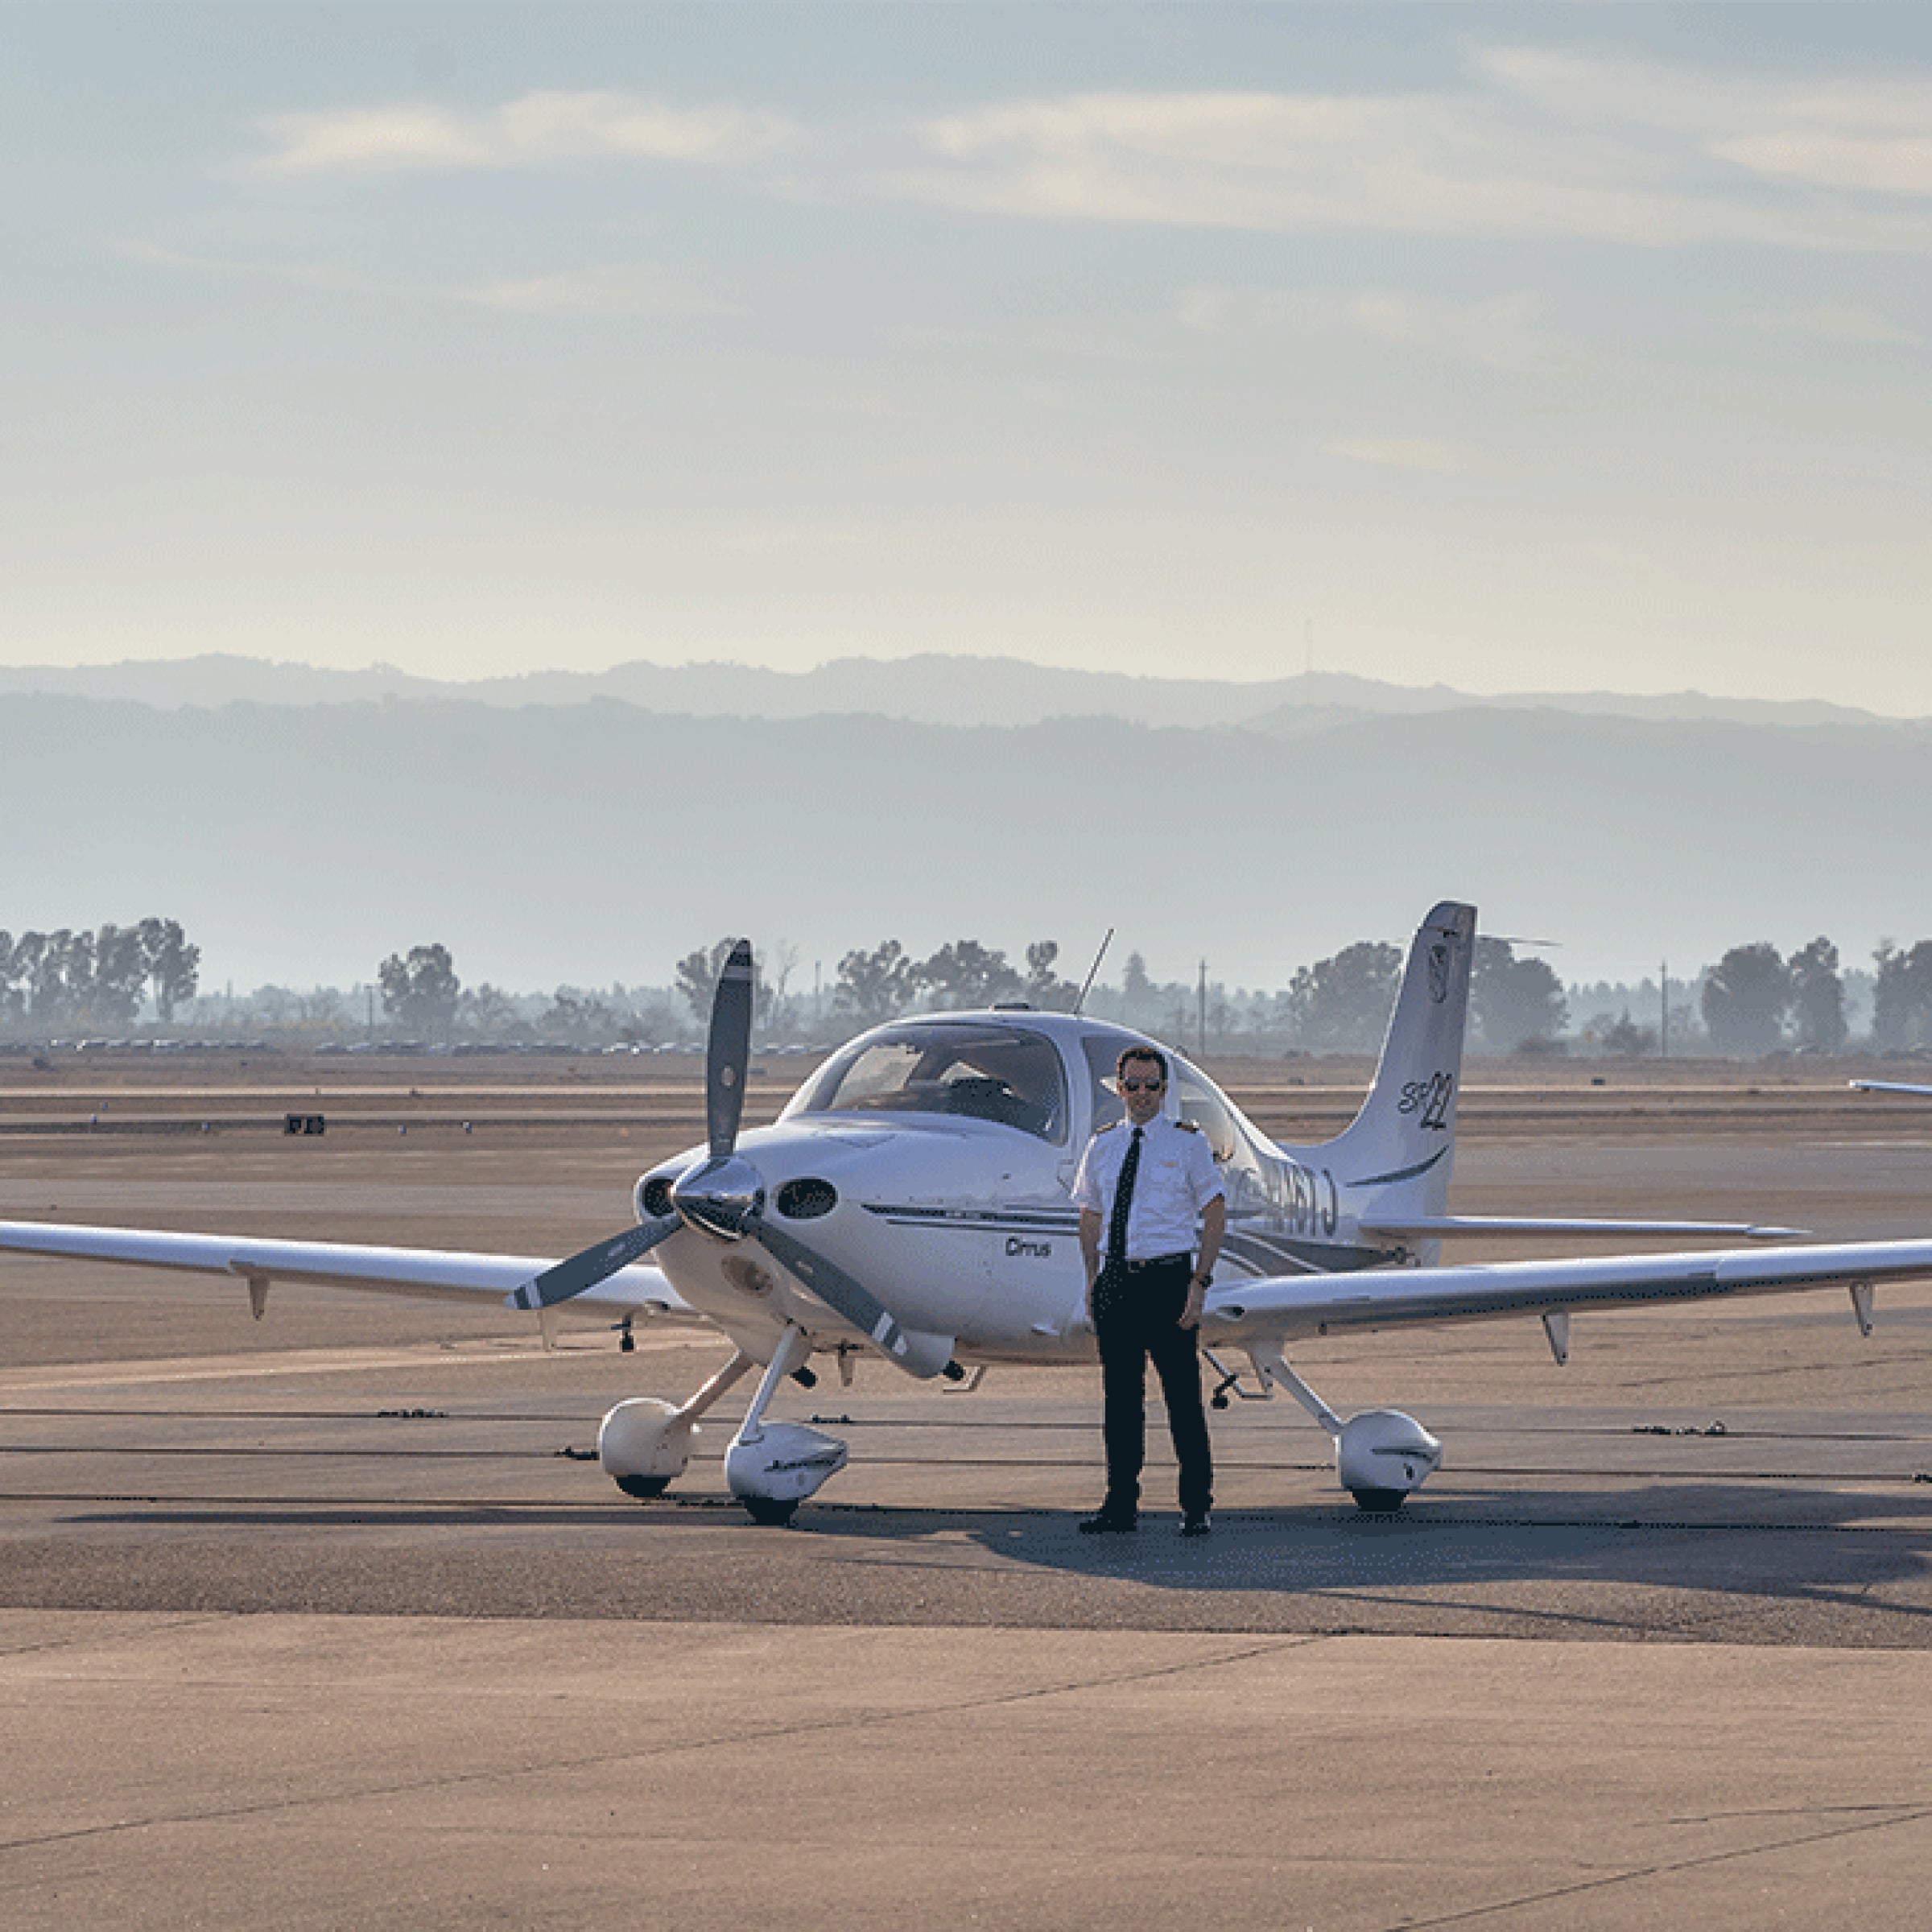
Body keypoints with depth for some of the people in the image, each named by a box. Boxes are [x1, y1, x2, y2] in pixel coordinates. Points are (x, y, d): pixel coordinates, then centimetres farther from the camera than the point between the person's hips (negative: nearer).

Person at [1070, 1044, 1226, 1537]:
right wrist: (1093, 1282, 6)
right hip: (1115, 1282, 4)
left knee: (1183, 1394, -2)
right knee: (1119, 1396, 6)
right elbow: (1090, 1216, 17)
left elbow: (1215, 1212, 0)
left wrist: (1199, 1282, -9)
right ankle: (1121, 1505, 12)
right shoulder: (1103, 1146, 12)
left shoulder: (1187, 1142, 2)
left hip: (1167, 1278, -4)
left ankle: (1196, 1507, 3)